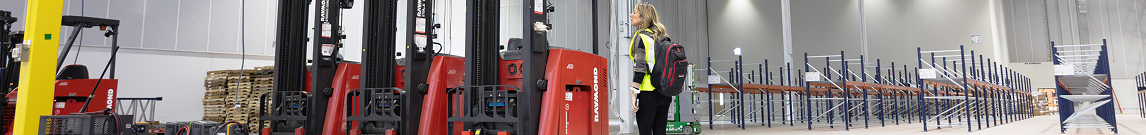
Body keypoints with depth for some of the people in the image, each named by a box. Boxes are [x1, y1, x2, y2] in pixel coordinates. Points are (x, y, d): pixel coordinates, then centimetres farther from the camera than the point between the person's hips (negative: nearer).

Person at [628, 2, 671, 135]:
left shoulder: (641, 37, -8)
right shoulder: (663, 36, 15)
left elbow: (639, 67, -15)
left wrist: (634, 94, -16)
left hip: (648, 93, -7)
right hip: (665, 93, 8)